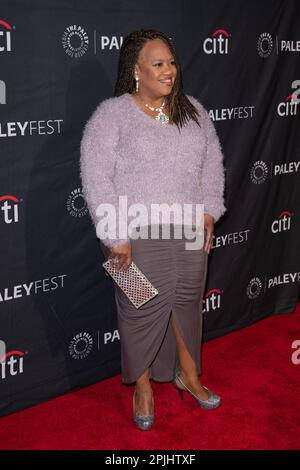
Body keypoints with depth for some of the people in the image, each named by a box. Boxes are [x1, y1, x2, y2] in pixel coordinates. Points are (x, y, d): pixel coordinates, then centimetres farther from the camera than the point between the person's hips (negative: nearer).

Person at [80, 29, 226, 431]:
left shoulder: (193, 110, 7)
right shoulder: (111, 114, -10)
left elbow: (213, 162, 12)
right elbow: (95, 178, -14)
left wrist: (209, 212, 1)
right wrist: (116, 237, -17)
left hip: (190, 232, 5)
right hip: (138, 237, -4)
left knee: (188, 302, 16)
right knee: (143, 311, 6)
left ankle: (188, 375, 37)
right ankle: (142, 386, 28)